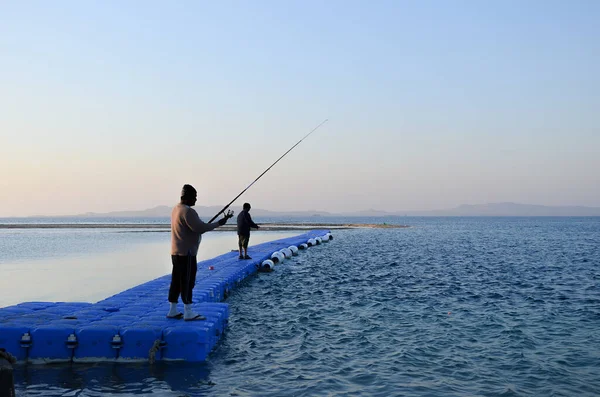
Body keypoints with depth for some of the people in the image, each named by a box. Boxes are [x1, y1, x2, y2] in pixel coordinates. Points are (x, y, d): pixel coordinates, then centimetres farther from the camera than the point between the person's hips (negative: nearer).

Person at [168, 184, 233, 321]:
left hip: (176, 252, 10)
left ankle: (173, 311, 16)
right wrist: (220, 222, -20)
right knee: (187, 282, -6)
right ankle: (188, 312, -3)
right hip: (186, 253, -10)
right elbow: (200, 228, -24)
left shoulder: (176, 209, 13)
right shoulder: (187, 211, -18)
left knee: (176, 281, 12)